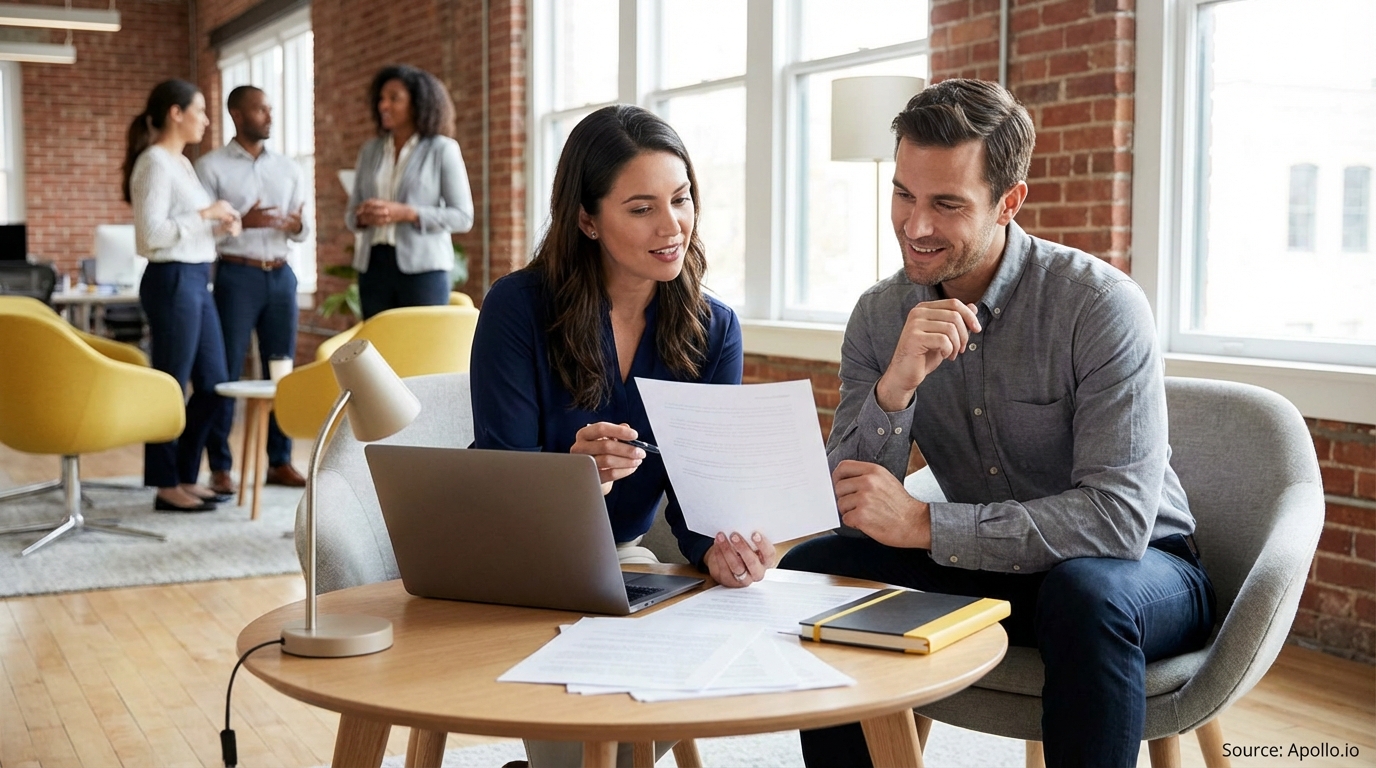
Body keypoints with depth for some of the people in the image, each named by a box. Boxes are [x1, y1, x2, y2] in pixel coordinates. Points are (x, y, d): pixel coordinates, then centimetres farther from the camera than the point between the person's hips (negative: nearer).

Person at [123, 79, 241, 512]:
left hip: (196, 280, 10)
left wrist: (220, 225, 5)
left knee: (213, 384, 12)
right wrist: (205, 214, -15)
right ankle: (166, 486, 9)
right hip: (172, 281, -10)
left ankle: (185, 477, 22)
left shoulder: (182, 163, 16)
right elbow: (152, 233, -21)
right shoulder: (155, 163, -12)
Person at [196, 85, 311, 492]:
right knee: (225, 372, -2)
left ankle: (280, 462, 14)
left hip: (281, 275, 4)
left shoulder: (288, 168, 12)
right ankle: (220, 467, 4)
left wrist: (297, 225, -11)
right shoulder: (210, 166, -1)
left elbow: (303, 232, 12)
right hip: (237, 275, -4)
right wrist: (240, 222, -22)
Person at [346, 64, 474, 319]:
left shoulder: (442, 149, 1)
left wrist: (405, 213, -16)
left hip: (422, 267, -4)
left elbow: (463, 217, -5)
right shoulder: (370, 151, 14)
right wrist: (362, 217, -8)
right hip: (373, 266, 4)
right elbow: (351, 214, 17)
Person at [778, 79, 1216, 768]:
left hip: (1135, 567, -4)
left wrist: (922, 524, -29)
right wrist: (895, 386, -29)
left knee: (1084, 590, -37)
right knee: (810, 570, -12)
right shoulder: (879, 317, -6)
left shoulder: (1101, 305, -21)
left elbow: (1120, 517, -28)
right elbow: (847, 510, -11)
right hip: (986, 569, 5)